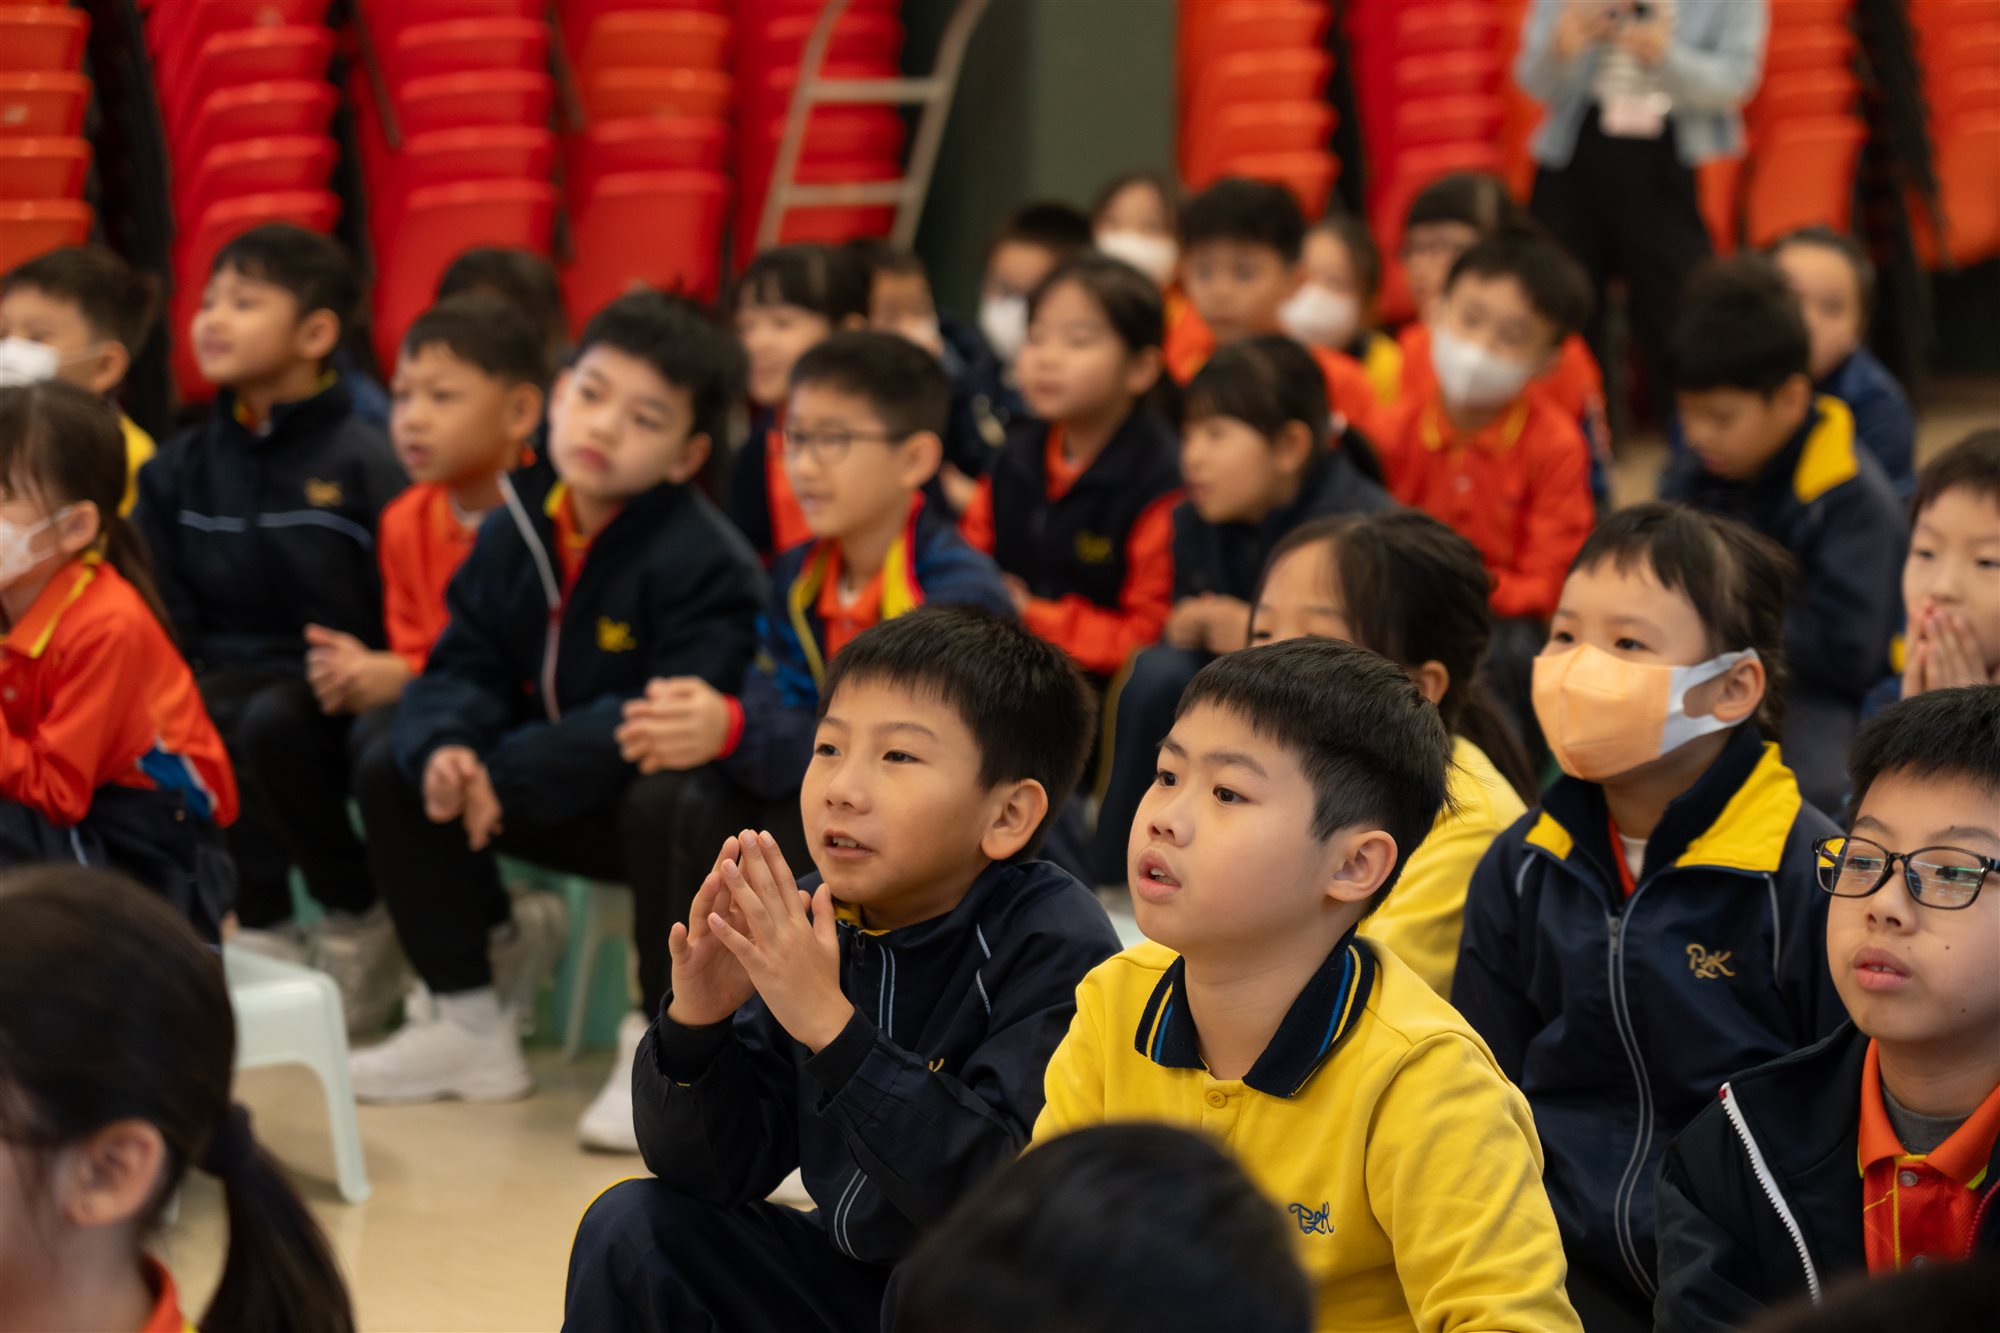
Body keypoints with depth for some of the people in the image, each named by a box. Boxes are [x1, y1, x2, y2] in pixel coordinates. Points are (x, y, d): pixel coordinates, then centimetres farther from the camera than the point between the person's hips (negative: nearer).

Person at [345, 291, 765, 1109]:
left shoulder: (705, 560, -20)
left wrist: (510, 775, -28)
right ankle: (469, 1027, 7)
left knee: (663, 810, -39)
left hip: (657, 784, -7)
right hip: (550, 799, 7)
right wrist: (444, 748, -24)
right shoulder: (514, 533, 1)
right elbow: (463, 667, 2)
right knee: (390, 775, 0)